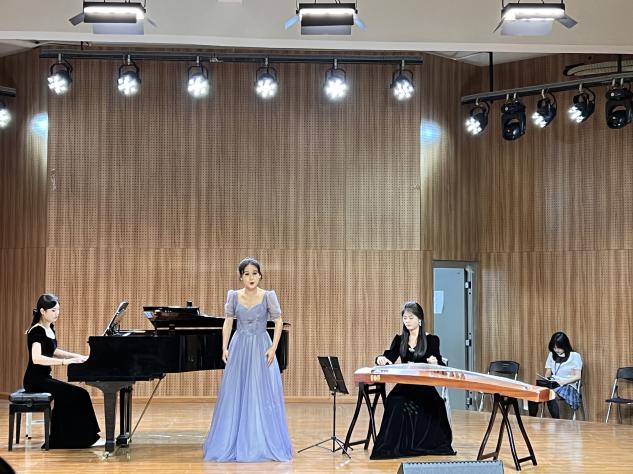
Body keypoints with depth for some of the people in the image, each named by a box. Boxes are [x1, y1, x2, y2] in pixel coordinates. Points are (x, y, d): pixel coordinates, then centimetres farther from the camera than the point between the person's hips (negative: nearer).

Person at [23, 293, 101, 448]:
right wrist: (65, 361, -35)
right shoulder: (37, 331, -17)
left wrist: (77, 356, 14)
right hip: (36, 380, -9)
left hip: (44, 378, 9)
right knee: (77, 395, -16)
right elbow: (36, 358, -32)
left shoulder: (49, 329, 11)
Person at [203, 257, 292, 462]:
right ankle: (234, 443, 12)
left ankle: (263, 444, 6)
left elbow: (278, 322, -2)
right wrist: (225, 347, -2)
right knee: (235, 395, 2)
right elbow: (228, 322, 6)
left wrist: (273, 348, -10)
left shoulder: (268, 296, -3)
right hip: (239, 349, 2)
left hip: (261, 349, -2)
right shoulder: (233, 296, 2)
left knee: (263, 396, -2)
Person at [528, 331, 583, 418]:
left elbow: (577, 376, -3)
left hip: (568, 387, -5)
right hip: (552, 385, 5)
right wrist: (545, 380, -5)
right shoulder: (552, 355, 17)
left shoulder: (575, 356, 1)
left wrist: (563, 382, -17)